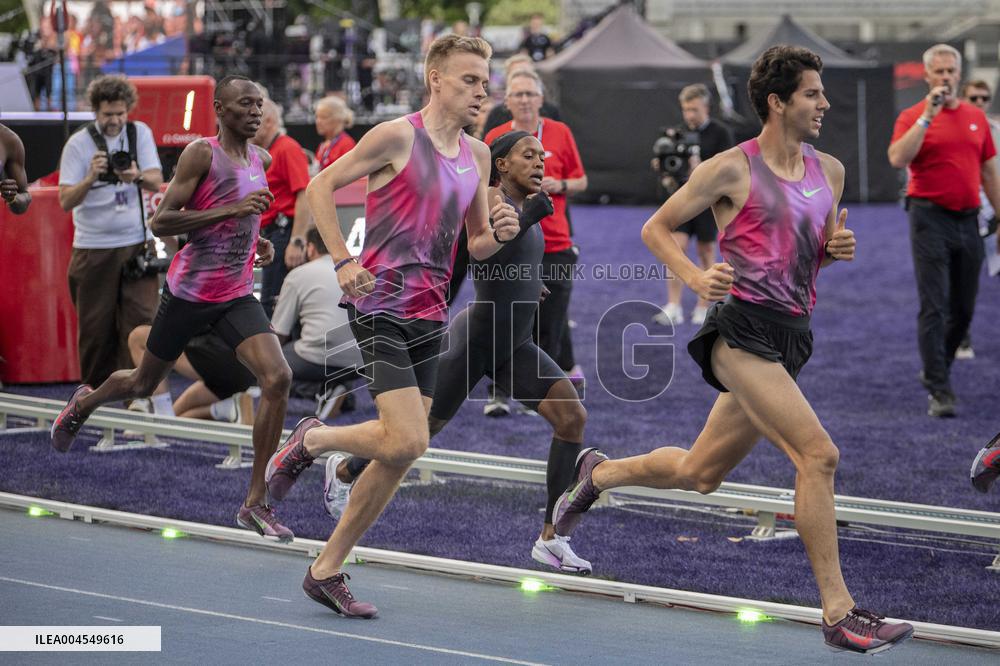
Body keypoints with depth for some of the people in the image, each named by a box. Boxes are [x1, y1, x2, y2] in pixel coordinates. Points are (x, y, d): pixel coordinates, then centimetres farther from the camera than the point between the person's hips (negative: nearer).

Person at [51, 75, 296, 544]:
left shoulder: (261, 159, 9)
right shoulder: (201, 154, -13)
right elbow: (160, 222, -19)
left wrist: (258, 241, 9)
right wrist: (232, 210, -27)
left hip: (237, 295, 5)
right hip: (189, 291, -5)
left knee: (278, 379, -18)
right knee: (144, 384, 15)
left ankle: (255, 503, -12)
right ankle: (83, 403, 51)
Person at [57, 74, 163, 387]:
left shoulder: (140, 133, 5)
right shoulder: (78, 144, -3)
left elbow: (156, 183, -3)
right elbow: (65, 200, -8)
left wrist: (137, 177, -25)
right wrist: (91, 178, -27)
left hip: (137, 245, 1)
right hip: (93, 249, -1)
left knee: (141, 321, -9)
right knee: (95, 328, 4)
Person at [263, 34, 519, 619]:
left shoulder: (477, 155, 13)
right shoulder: (398, 136, -8)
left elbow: (477, 245, 21)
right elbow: (321, 187, -4)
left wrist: (500, 233, -2)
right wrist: (343, 262, -13)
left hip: (430, 315, 7)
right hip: (380, 304, -7)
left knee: (399, 458, 6)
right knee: (407, 441, -19)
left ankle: (328, 571, 16)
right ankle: (314, 440, 9)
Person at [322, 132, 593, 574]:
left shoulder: (525, 204, 10)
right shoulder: (490, 199, -15)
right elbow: (473, 254, -32)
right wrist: (529, 216, -33)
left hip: (513, 347, 7)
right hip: (474, 341, -7)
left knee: (572, 417, -11)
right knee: (422, 429, 5)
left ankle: (551, 538, -8)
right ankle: (343, 470, 35)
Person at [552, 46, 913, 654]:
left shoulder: (830, 171, 14)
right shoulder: (731, 169, -5)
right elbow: (656, 228, 4)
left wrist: (839, 248, 4)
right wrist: (696, 278, -13)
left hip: (791, 339, 8)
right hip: (743, 330, -8)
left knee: (699, 474, 17)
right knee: (818, 454, -21)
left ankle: (598, 473, 44)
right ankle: (839, 615, -18)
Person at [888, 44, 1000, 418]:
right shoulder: (913, 117, -2)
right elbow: (897, 159, -20)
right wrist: (927, 117, -21)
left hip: (968, 220, 5)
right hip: (931, 219, -5)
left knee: (963, 309, 11)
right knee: (934, 307, -8)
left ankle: (936, 370, 32)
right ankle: (939, 391, -8)